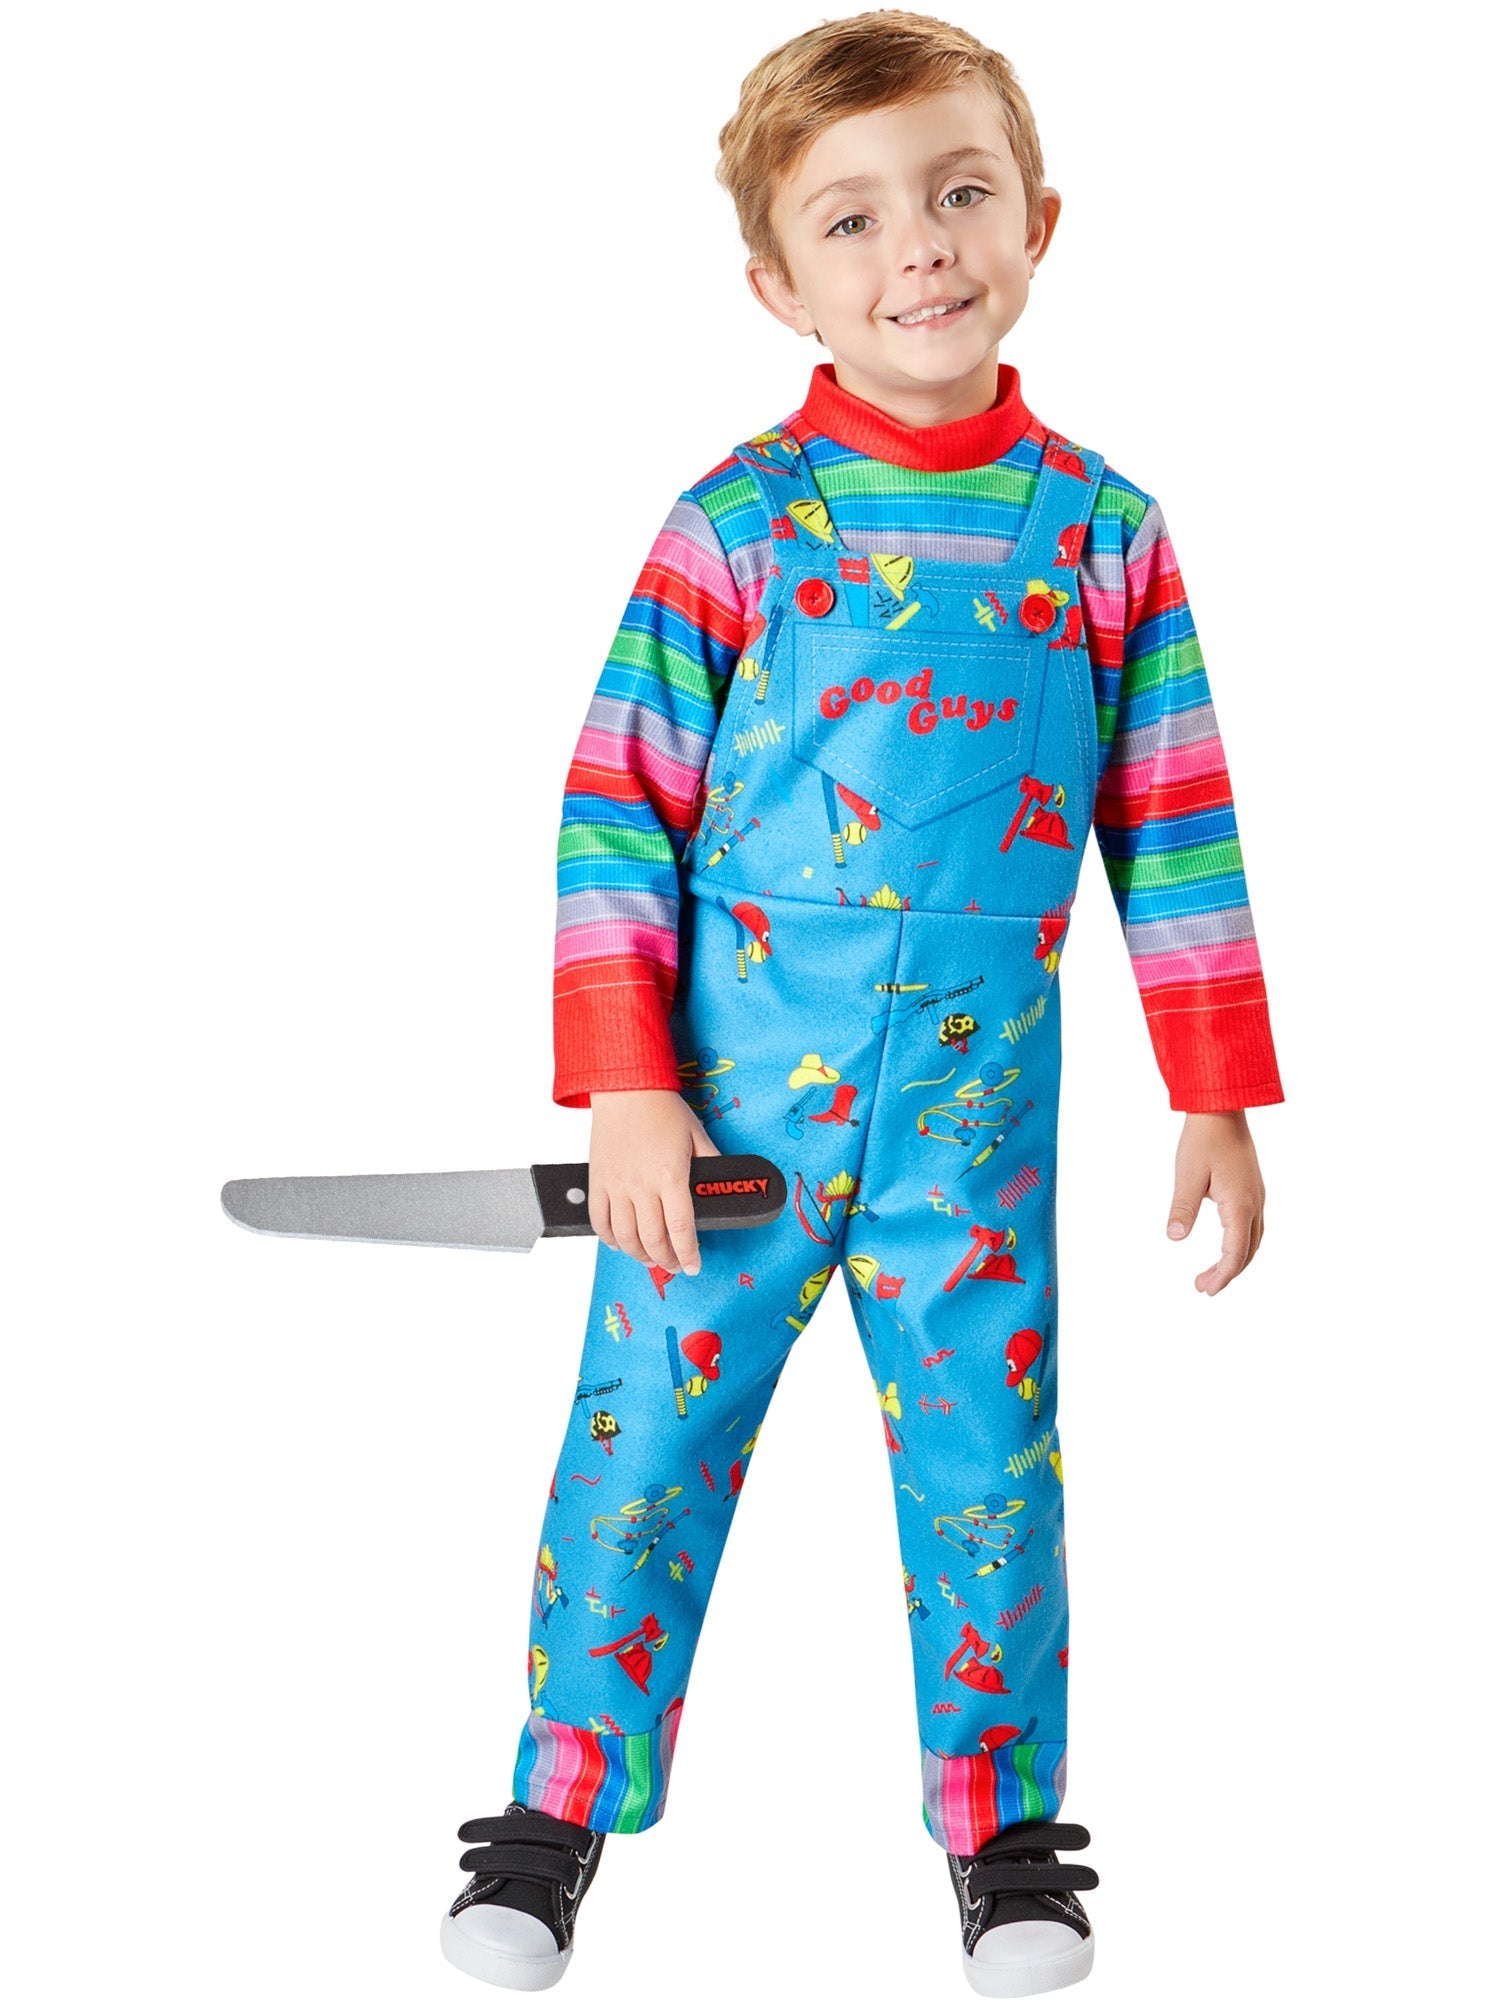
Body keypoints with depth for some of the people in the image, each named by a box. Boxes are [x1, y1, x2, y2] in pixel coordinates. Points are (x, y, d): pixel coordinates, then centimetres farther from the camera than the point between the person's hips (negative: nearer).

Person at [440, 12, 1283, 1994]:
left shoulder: (1104, 530, 1)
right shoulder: (738, 522, -5)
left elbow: (1176, 825, 6)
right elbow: (618, 812, -4)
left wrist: (1216, 1095, 5)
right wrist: (624, 1090, -10)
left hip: (977, 1107, 1)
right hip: (731, 1094, -1)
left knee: (988, 1463, 10)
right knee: (647, 1438, 6)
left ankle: (1006, 1831, 27)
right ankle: (561, 1803, 23)